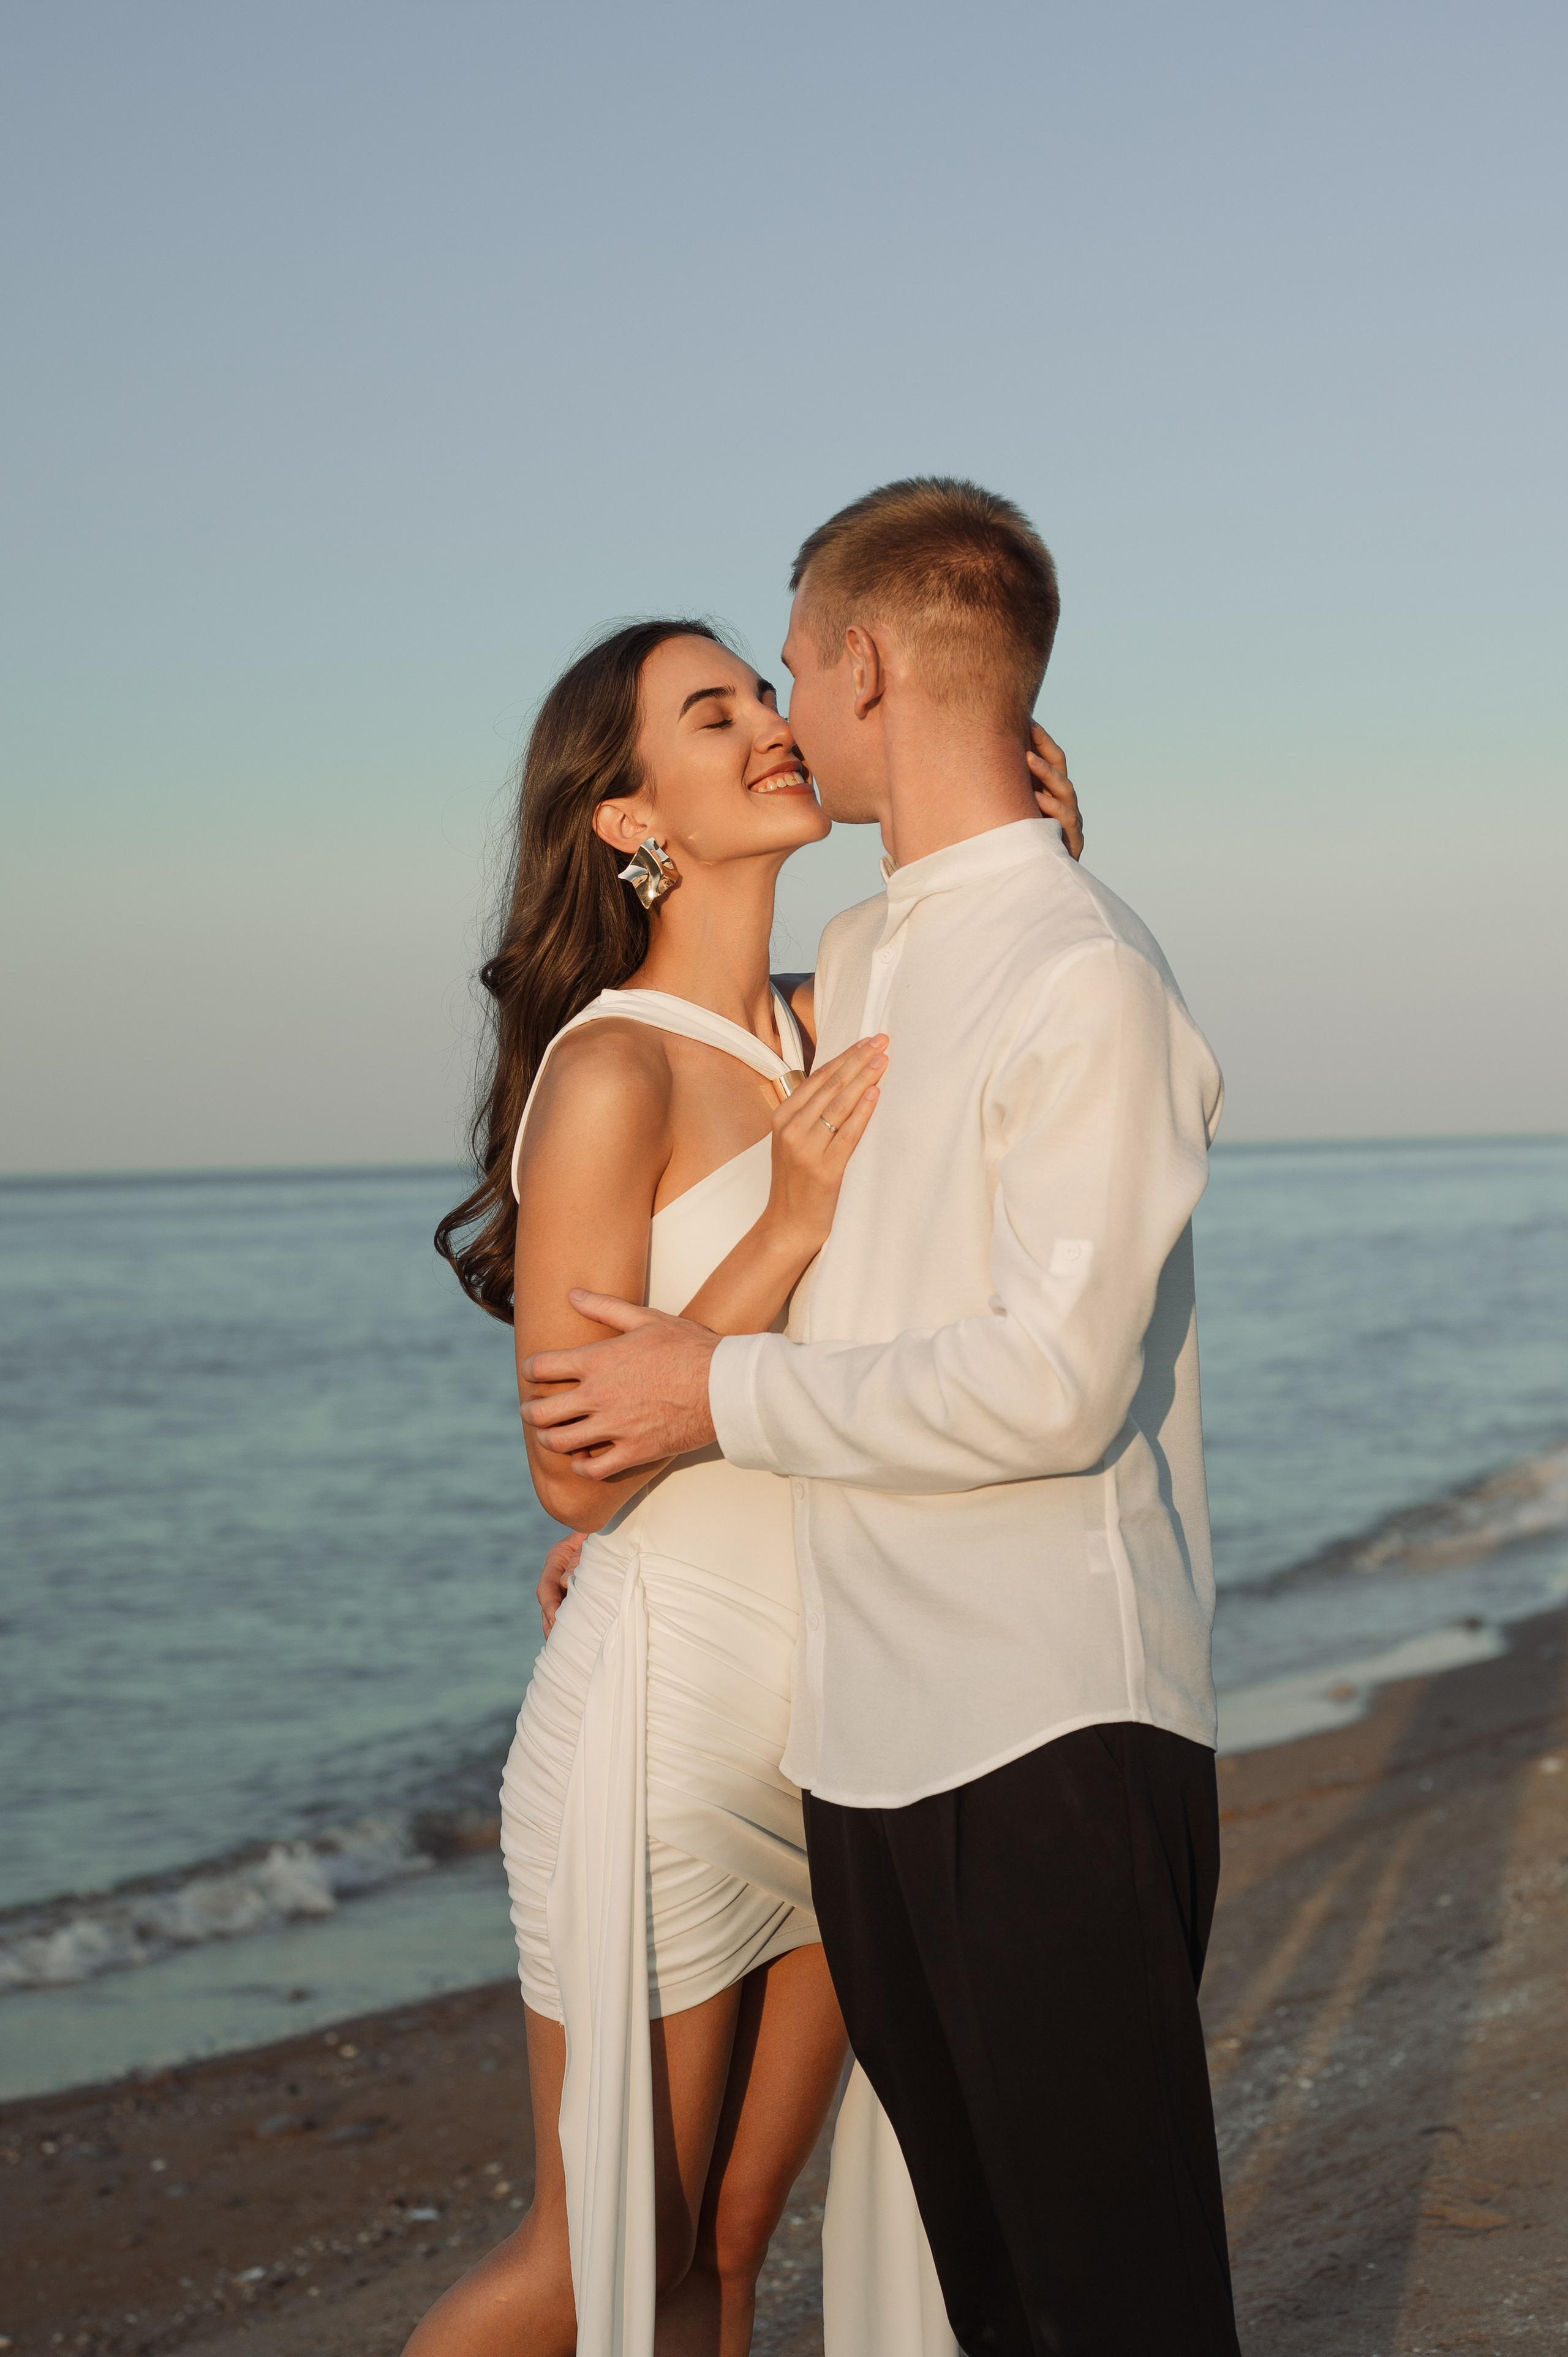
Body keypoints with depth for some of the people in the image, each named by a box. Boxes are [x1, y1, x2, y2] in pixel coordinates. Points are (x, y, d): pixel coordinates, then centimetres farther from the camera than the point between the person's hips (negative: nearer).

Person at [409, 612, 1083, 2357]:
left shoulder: (818, 1032, 6)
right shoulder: (610, 1070, -14)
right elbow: (576, 1472, -16)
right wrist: (790, 1226, -23)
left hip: (834, 1731, 7)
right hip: (664, 1713, -6)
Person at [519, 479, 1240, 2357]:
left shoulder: (1086, 981, -13)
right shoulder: (850, 963, 14)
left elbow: (1051, 1386, -20)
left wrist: (725, 1394, -10)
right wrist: (622, 1498, 29)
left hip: (1056, 1733, -8)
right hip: (870, 1729, 8)